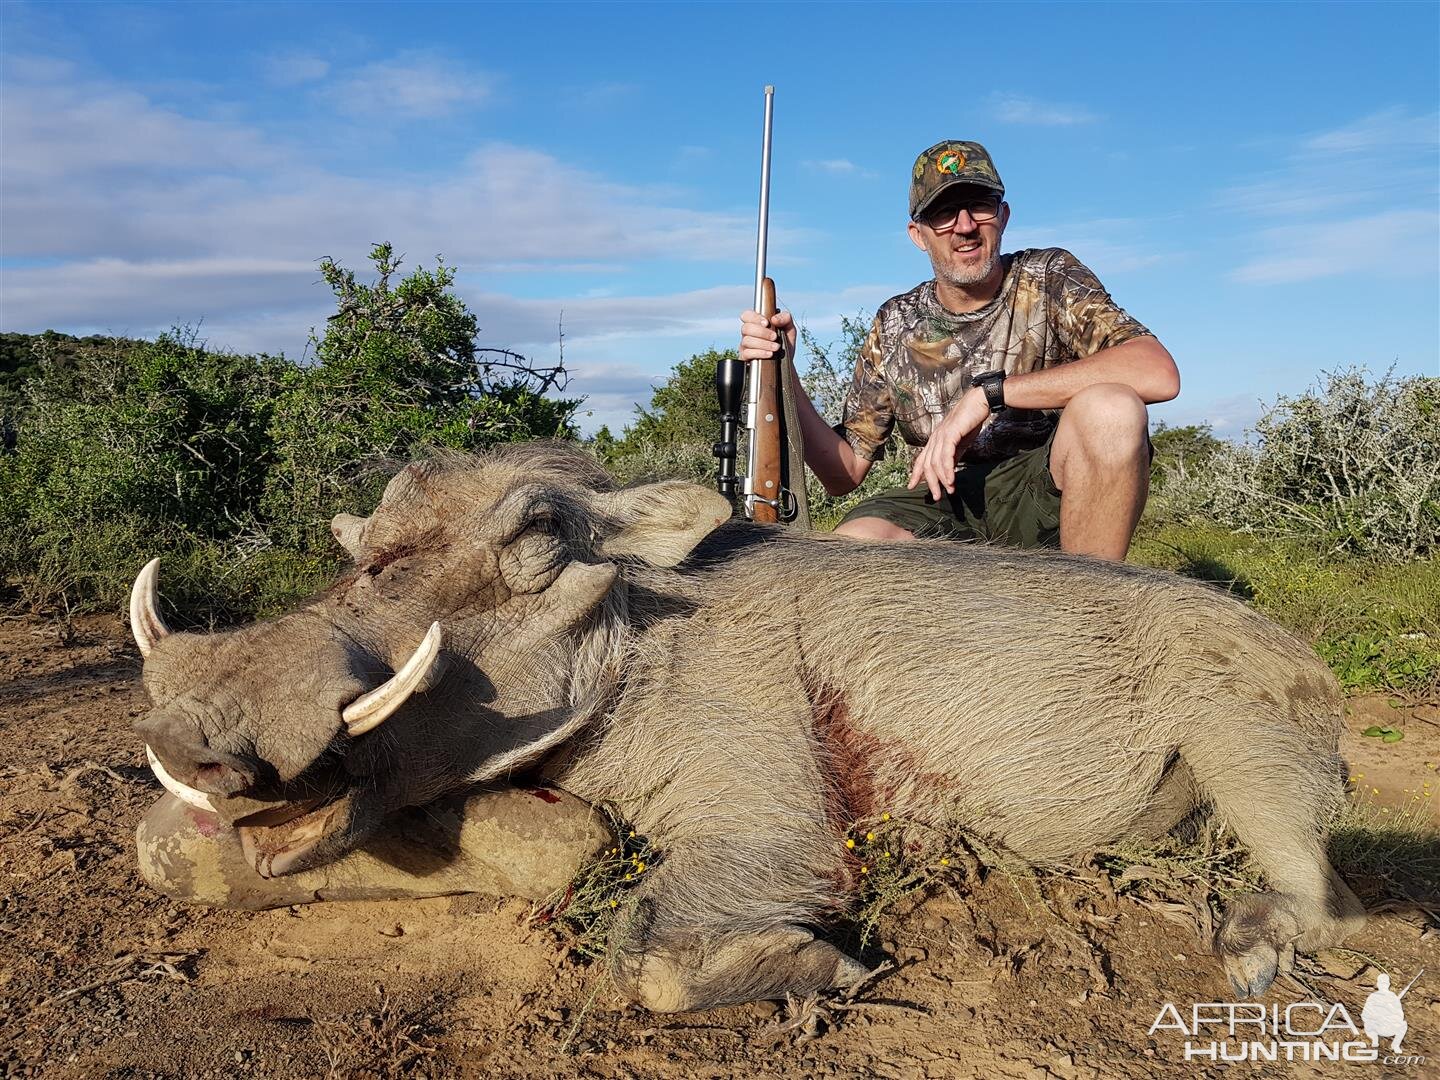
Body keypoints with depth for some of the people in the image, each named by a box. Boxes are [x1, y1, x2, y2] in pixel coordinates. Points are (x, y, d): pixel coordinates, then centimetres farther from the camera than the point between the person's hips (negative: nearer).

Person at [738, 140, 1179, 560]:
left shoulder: (1047, 279, 0)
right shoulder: (894, 327, 8)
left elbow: (1159, 373, -20)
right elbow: (844, 473, 6)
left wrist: (988, 393, -23)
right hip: (944, 504, 1)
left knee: (1110, 408, -33)